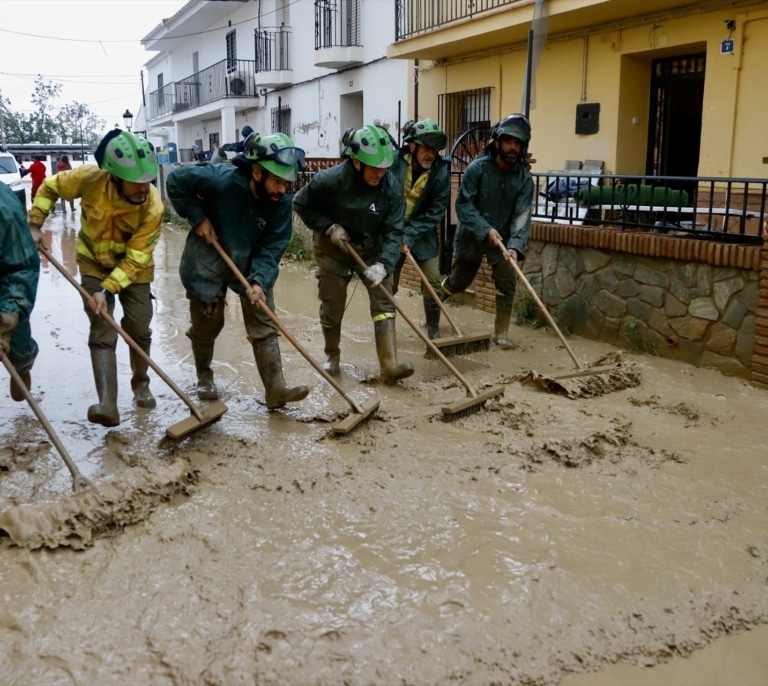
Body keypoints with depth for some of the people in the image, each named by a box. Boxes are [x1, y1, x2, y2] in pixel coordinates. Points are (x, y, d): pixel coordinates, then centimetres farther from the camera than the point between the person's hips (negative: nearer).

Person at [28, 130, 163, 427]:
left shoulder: (153, 206, -30)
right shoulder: (90, 178, -28)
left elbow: (135, 258, -25)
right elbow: (51, 186, -6)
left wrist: (108, 289, -31)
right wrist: (34, 224, -10)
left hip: (134, 268, 0)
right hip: (95, 263, 0)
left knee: (139, 330, 3)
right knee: (102, 332, -9)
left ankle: (141, 384, 31)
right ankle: (108, 406, -16)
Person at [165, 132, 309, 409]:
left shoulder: (281, 203, -19)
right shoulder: (220, 179, -28)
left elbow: (271, 248, -18)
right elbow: (175, 181, -15)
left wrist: (259, 281, -32)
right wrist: (197, 217, -19)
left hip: (252, 265, 2)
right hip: (208, 261, -2)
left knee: (265, 326, -4)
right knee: (207, 326, 12)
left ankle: (275, 389, -1)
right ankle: (204, 377, 36)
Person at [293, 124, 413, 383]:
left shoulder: (391, 186, -20)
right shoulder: (329, 180, -26)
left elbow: (393, 231, -19)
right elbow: (301, 204, -10)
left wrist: (383, 264, -33)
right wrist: (329, 227, -21)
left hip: (372, 248, 2)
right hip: (333, 248, -2)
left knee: (384, 301, -8)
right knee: (332, 306, 5)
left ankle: (390, 366, -9)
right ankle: (332, 357, 29)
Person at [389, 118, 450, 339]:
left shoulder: (441, 171, -16)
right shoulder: (394, 162, -17)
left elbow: (437, 210, -15)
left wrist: (410, 235, -20)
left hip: (423, 234, 0)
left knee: (433, 282, -2)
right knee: (387, 284, 5)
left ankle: (433, 330, 15)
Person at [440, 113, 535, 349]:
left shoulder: (524, 178, -14)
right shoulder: (477, 168, -19)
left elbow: (522, 214, -21)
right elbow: (463, 205, -20)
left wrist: (515, 245, -36)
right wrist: (486, 229, -31)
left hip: (502, 237, 2)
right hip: (471, 235, -1)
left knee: (507, 283, -9)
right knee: (457, 283, 12)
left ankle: (500, 334, 6)